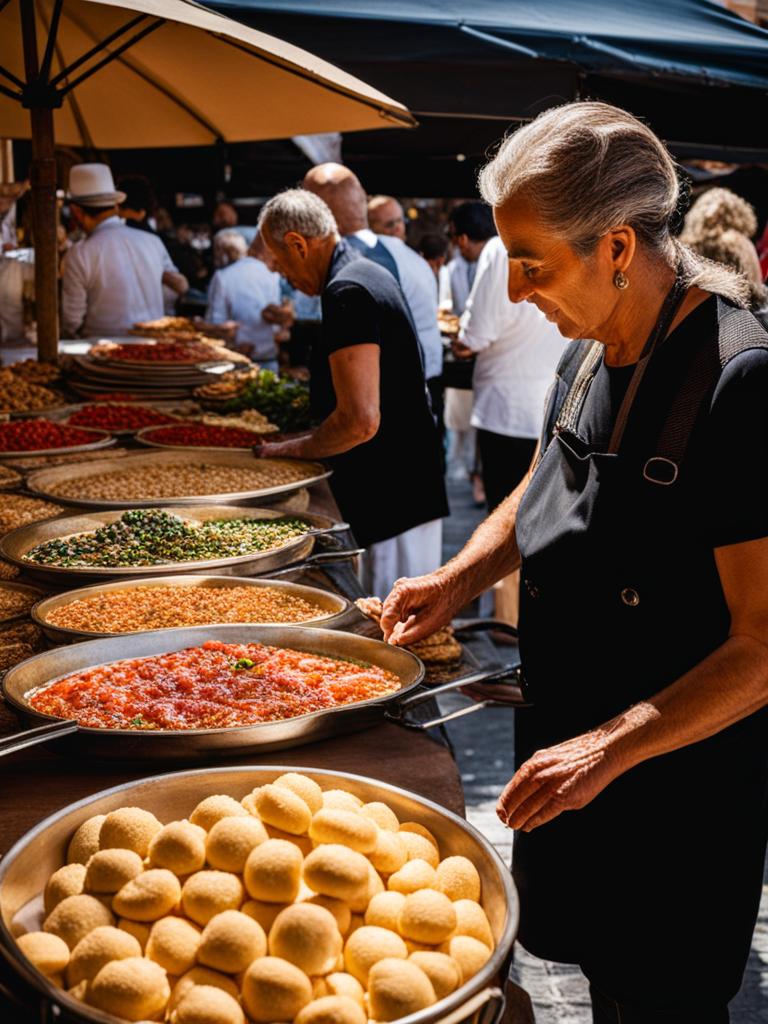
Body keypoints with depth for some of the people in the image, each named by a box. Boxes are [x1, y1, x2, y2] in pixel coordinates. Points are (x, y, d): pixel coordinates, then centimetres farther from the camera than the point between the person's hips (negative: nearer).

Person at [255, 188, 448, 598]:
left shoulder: (346, 292, -18)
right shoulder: (372, 274, 15)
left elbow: (361, 420, -25)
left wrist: (295, 449, -9)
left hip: (392, 500, -10)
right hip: (408, 488, 10)